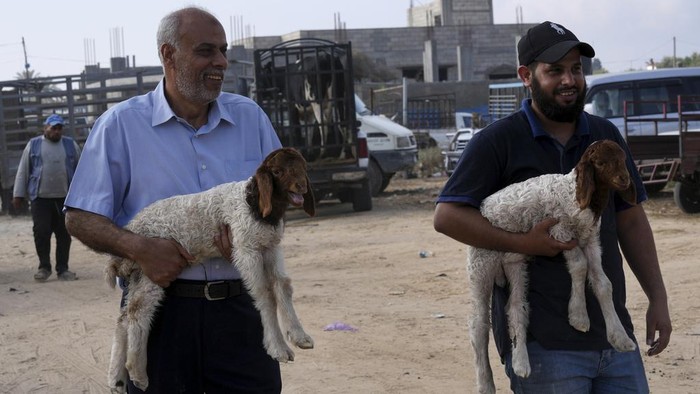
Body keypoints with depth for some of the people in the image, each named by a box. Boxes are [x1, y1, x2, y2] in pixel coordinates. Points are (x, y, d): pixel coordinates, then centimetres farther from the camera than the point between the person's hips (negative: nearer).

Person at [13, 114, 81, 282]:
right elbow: (23, 171, 8)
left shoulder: (71, 145, 10)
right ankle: (44, 267, 9)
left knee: (64, 234, 1)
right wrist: (18, 195, 4)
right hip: (40, 198, -1)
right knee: (41, 232, -4)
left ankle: (63, 269, 9)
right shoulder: (33, 145, 8)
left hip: (65, 198, 1)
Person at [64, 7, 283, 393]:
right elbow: (80, 218, -1)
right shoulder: (121, 124, -1)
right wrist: (138, 247, -19)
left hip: (239, 306, 3)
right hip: (160, 312, -2)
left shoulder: (250, 117, 9)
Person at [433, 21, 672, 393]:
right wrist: (523, 243, -18)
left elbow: (631, 222, 16)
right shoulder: (497, 142, -4)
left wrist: (658, 299, 11)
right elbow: (446, 216, -10)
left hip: (614, 335, 5)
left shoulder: (606, 136, 12)